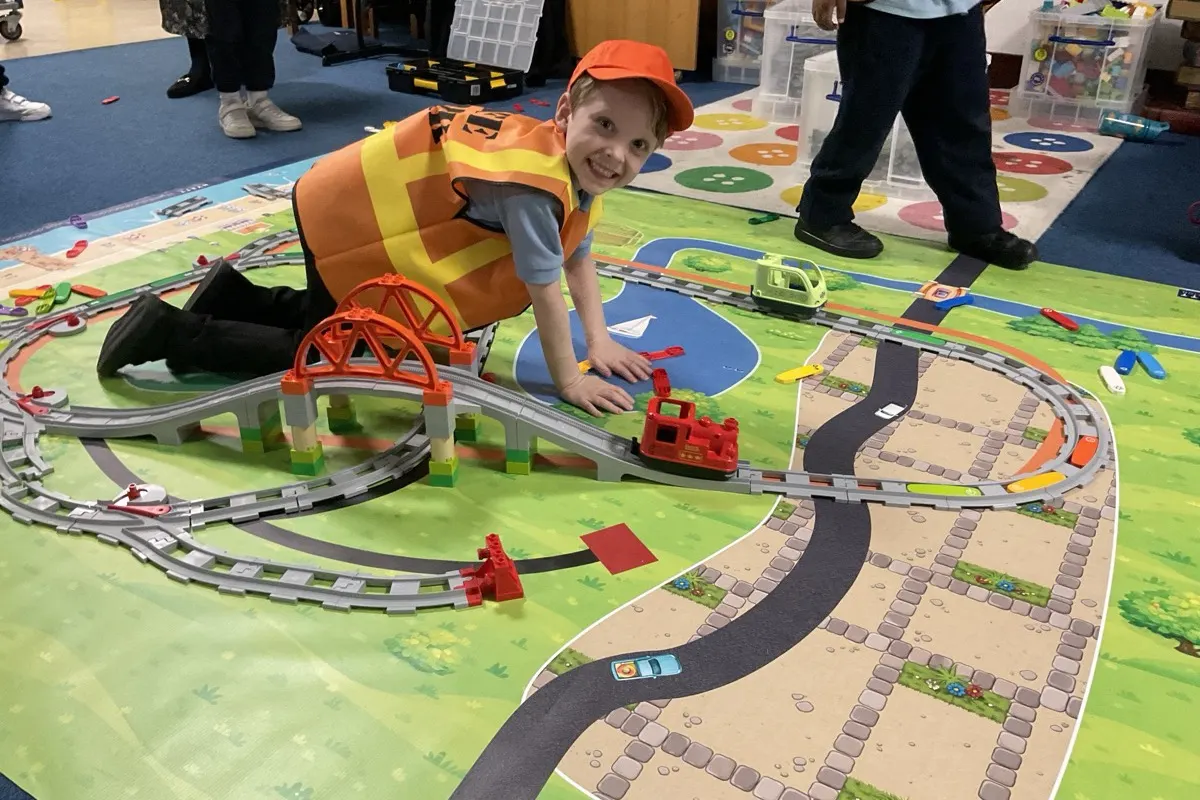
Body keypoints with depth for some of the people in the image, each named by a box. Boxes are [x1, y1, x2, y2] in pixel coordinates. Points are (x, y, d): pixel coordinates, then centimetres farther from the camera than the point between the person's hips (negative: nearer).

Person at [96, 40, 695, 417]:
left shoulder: (578, 173, -3)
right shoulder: (534, 184, -32)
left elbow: (577, 256, 7)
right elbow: (544, 290, -27)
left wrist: (599, 342, 1)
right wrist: (568, 382, -18)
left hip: (367, 200, 9)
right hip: (344, 211, -9)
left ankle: (234, 295, 32)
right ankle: (172, 333, 9)